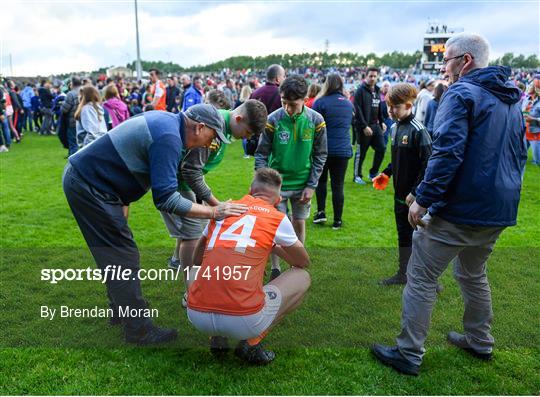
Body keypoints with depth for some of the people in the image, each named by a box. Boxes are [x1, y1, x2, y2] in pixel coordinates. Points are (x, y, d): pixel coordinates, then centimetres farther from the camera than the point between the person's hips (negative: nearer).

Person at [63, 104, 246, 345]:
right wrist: (214, 213, -24)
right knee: (123, 256, -7)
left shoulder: (164, 119, 8)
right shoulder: (169, 137, -23)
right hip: (88, 186, -10)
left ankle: (120, 311, 32)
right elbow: (166, 199, -28)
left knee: (115, 254, 18)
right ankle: (139, 330, 1)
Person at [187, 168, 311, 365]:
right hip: (245, 321, -4)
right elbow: (303, 262, 23)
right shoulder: (278, 218, 5)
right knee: (302, 277, 18)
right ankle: (252, 343, 8)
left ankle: (217, 338, 20)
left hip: (197, 317, 4)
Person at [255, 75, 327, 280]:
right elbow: (261, 154, -8)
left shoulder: (316, 121, -9)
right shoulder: (273, 120, -14)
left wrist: (311, 185, -4)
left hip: (302, 184, 2)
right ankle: (275, 268, 20)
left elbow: (320, 155, -1)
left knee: (299, 223, 13)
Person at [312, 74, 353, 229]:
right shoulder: (349, 104, 8)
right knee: (338, 185, 6)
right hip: (343, 150, 3)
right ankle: (337, 220, 11)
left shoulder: (320, 102, -8)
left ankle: (321, 211, 12)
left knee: (321, 180, 18)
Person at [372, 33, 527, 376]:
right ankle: (480, 341, 39)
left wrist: (423, 199, -19)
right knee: (474, 274, 26)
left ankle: (409, 354, 9)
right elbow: (519, 155, 21)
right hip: (499, 211, 9)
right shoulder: (512, 99, 16)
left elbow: (447, 153, -23)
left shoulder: (462, 93, -12)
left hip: (458, 208, -9)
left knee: (421, 279, 1)